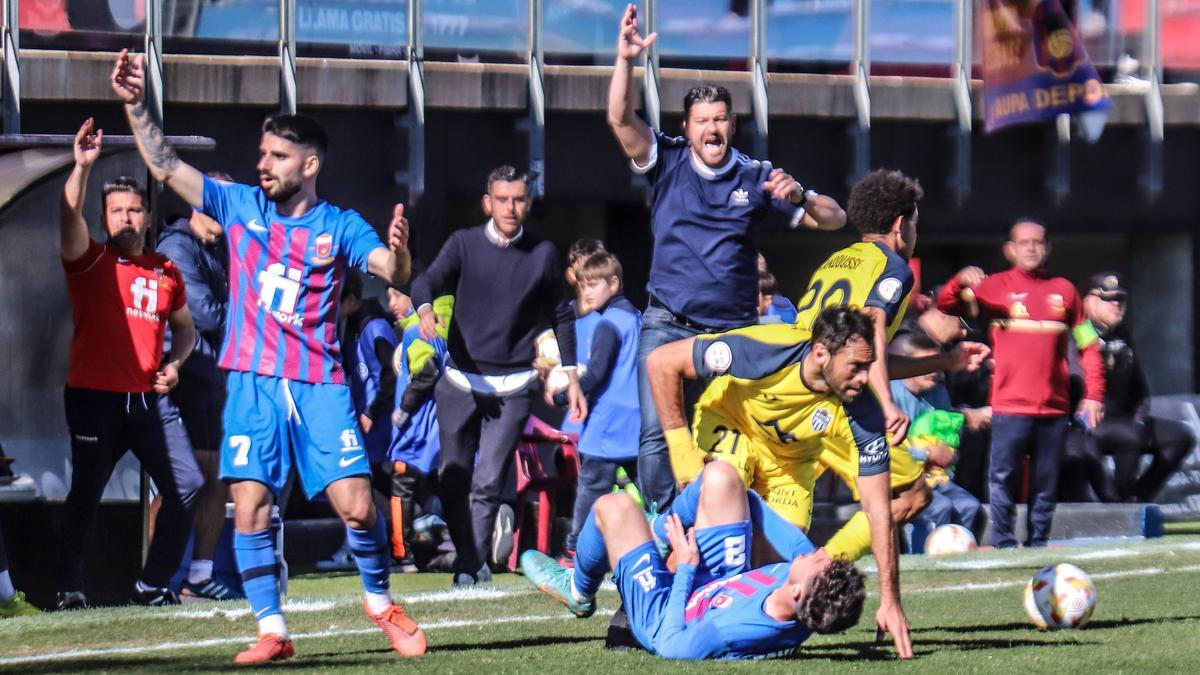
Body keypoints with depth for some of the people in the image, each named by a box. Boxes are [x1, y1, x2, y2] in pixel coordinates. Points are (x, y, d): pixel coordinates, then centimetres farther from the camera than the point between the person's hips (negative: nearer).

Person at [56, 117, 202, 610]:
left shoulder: (166, 273, 12)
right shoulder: (90, 263, 1)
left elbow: (184, 328, 25)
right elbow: (70, 218, -18)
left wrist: (174, 364, 5)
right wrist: (82, 167, -31)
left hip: (147, 399, 4)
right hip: (94, 397, -4)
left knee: (186, 485, -4)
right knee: (86, 492, -2)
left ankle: (154, 583, 7)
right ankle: (70, 588, 7)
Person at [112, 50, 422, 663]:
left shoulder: (340, 226, 1)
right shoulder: (238, 205, 7)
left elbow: (394, 273, -12)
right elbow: (165, 167, 5)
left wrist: (398, 250, -34)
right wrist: (134, 106, -6)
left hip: (320, 383, -2)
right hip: (252, 382, 2)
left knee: (356, 505, -8)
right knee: (249, 508, -8)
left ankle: (379, 602, 17)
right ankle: (271, 631, -1)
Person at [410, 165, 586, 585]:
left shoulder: (543, 254, 5)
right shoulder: (464, 244, 2)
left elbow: (561, 315, 15)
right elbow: (429, 280, -13)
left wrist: (571, 376, 10)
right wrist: (425, 308, -37)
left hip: (513, 386, -1)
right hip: (460, 381, 1)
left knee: (488, 481, -10)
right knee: (452, 479, 3)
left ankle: (475, 563, -1)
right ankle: (467, 558, 19)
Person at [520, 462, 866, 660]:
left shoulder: (730, 632, -49)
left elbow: (670, 645, -30)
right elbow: (799, 544, -10)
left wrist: (686, 566, -20)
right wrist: (742, 492, 5)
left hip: (665, 619, -5)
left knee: (614, 507, -1)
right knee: (720, 476, 2)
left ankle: (579, 590, 33)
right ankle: (656, 531, 36)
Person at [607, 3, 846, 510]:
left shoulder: (757, 177, 6)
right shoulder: (668, 162, 6)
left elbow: (833, 219, 7)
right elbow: (620, 120, -9)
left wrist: (799, 198, -14)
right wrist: (625, 60, -23)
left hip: (733, 331, 1)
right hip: (667, 327, -1)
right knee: (657, 432, -13)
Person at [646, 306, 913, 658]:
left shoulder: (863, 412, -32)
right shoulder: (762, 351, -39)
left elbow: (877, 510, -27)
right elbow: (661, 362, -28)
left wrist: (890, 602, -30)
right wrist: (681, 448, -28)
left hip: (791, 458, 3)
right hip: (728, 424, -3)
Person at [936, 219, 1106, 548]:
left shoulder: (1063, 290, 11)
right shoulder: (996, 287, 4)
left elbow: (1088, 345, 14)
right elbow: (945, 306, -5)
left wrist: (1094, 394, 7)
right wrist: (960, 282, -26)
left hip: (1053, 407, 3)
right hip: (1010, 406, -3)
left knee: (1046, 483, 6)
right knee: (1003, 476, -7)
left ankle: (1038, 544, 13)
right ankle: (1004, 545, -2)